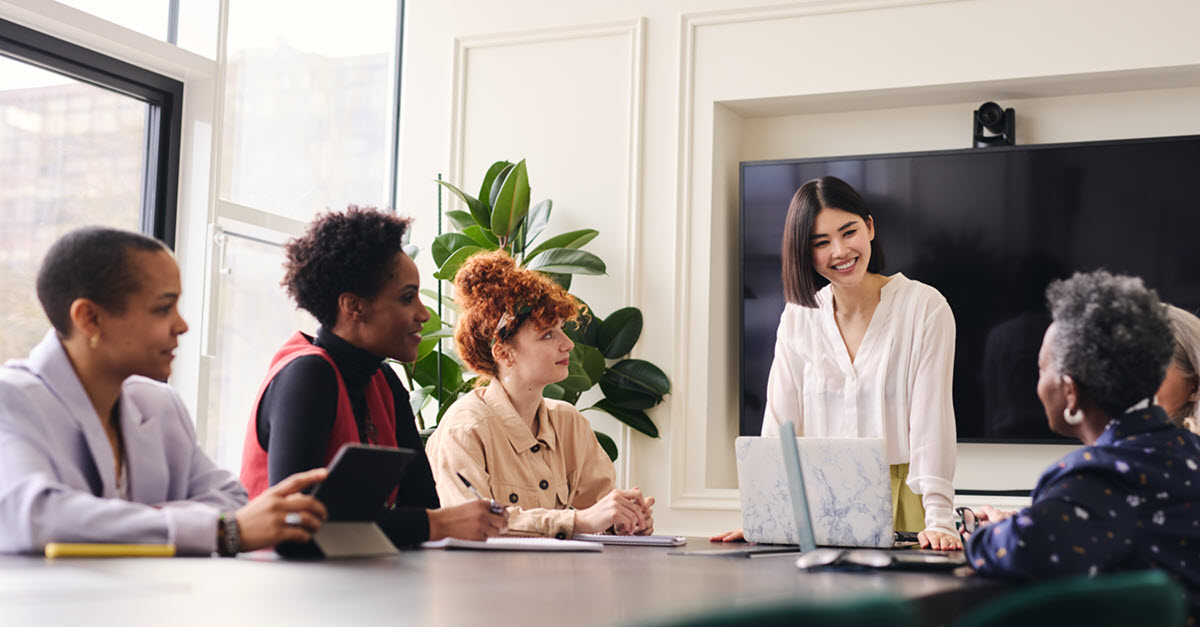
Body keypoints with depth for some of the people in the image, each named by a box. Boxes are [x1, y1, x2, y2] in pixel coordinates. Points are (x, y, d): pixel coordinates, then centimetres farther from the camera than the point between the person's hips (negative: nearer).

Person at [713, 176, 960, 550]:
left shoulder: (925, 308, -3)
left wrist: (938, 521, -18)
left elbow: (932, 420, -9)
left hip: (901, 503, -2)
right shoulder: (797, 318, 7)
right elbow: (780, 424, 4)